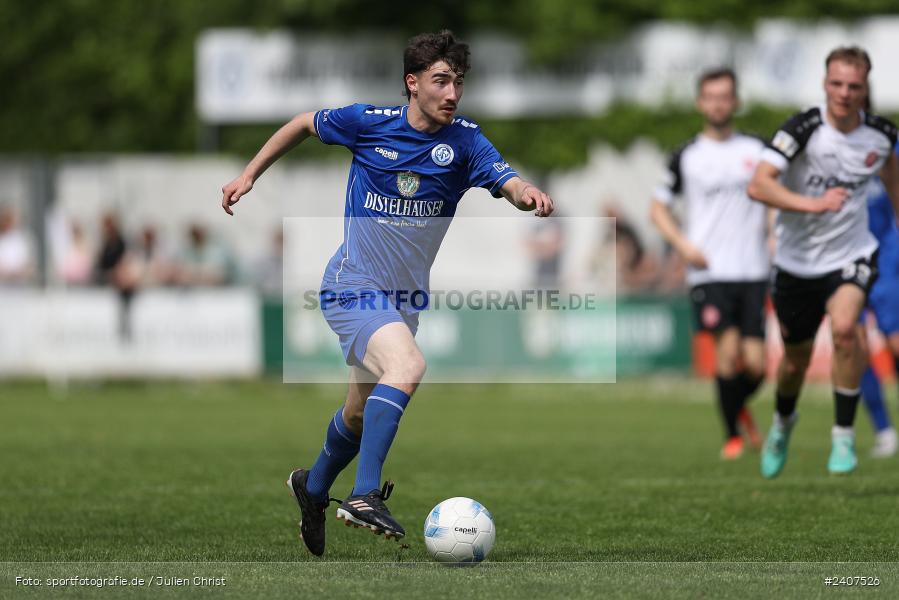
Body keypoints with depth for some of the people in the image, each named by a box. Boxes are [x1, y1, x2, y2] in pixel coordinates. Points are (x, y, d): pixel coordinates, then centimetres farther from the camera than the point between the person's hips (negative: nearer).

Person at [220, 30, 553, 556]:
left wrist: (528, 193, -48)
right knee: (408, 367, -31)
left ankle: (314, 488, 48)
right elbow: (304, 124, 8)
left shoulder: (464, 140, -8)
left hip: (406, 297, 5)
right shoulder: (369, 122, -11)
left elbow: (507, 182, -26)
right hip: (353, 287, -5)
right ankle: (365, 496, -33)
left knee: (362, 412, 20)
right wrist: (250, 174, 8)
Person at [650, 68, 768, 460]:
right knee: (729, 346, -18)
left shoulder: (756, 150, 9)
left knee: (755, 364, -5)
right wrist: (683, 244, -4)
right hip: (709, 271, -2)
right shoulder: (686, 157, 5)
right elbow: (658, 207, 12)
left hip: (753, 271, 2)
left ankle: (741, 408, 30)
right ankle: (732, 434, -1)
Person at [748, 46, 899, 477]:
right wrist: (812, 204, -40)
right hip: (797, 260, 0)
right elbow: (758, 185, -29)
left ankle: (844, 434, -14)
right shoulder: (803, 128, -19)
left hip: (850, 256, 0)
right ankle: (783, 421, 47)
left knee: (845, 328, -28)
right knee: (796, 357, 13)